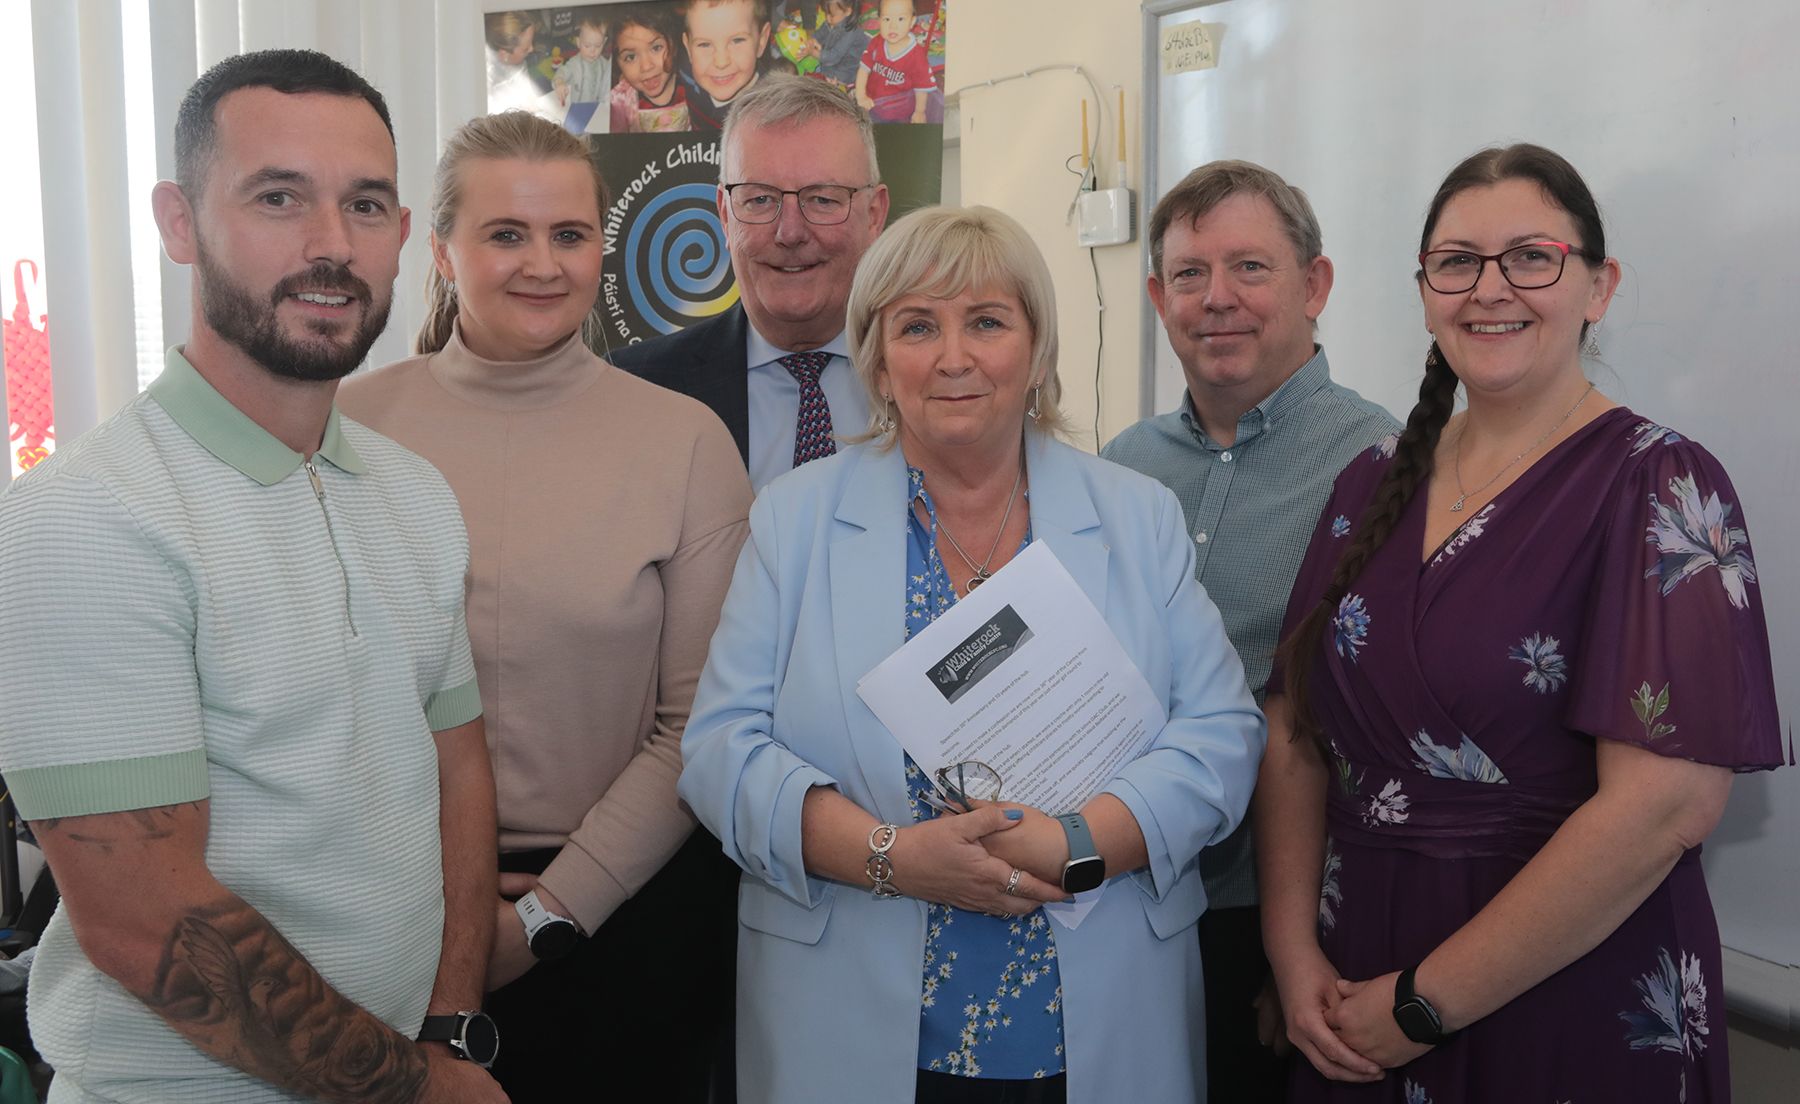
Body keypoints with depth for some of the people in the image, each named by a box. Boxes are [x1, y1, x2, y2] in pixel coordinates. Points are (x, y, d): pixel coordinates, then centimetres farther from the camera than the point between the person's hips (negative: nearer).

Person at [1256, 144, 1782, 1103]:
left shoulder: (1657, 487, -12)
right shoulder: (1373, 484, 3)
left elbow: (1666, 805, -20)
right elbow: (1295, 730, 3)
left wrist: (1428, 1003, -16)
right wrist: (1295, 953, -8)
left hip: (1573, 1021, -4)